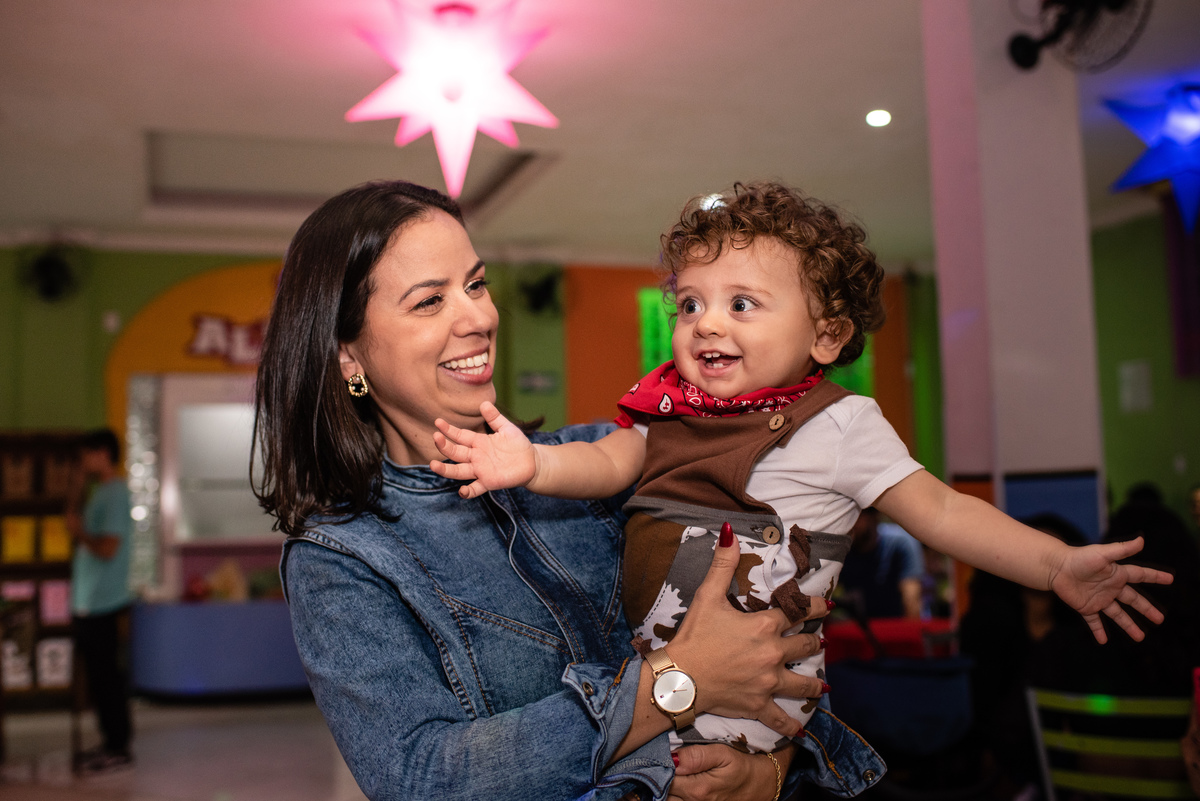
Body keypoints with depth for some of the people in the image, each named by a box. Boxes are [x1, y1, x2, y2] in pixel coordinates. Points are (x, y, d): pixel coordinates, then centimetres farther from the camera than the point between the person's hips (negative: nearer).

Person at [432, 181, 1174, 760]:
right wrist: (532, 462, -17)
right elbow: (610, 461, 3)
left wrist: (1057, 564, -13)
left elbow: (939, 509, -3)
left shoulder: (839, 424, -4)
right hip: (653, 655, 5)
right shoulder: (671, 405, 10)